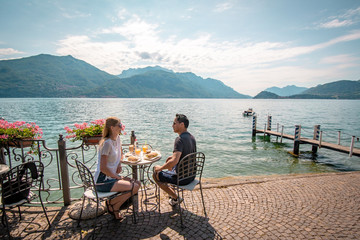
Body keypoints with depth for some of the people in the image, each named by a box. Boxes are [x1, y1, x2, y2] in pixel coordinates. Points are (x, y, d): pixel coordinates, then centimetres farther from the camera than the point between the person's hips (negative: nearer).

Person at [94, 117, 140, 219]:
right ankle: (111, 203, 4)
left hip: (112, 177, 9)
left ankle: (115, 207, 12)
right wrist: (119, 177, -14)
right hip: (103, 181, -9)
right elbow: (103, 168, -23)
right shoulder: (107, 143, -20)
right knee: (134, 187, -17)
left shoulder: (117, 139, 6)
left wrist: (119, 164, 6)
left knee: (137, 183, 1)